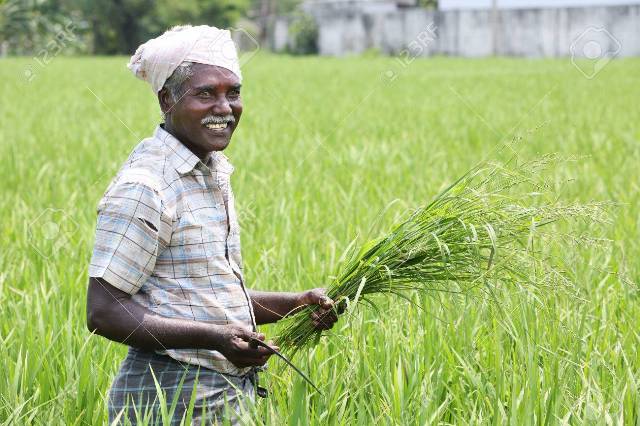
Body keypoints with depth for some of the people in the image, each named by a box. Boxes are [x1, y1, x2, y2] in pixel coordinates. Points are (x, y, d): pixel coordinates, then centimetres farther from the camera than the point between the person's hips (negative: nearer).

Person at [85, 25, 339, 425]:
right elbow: (104, 312, -20)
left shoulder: (212, 171, 12)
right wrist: (213, 338, -27)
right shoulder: (143, 186, -16)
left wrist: (295, 303, 6)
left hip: (233, 393, 9)